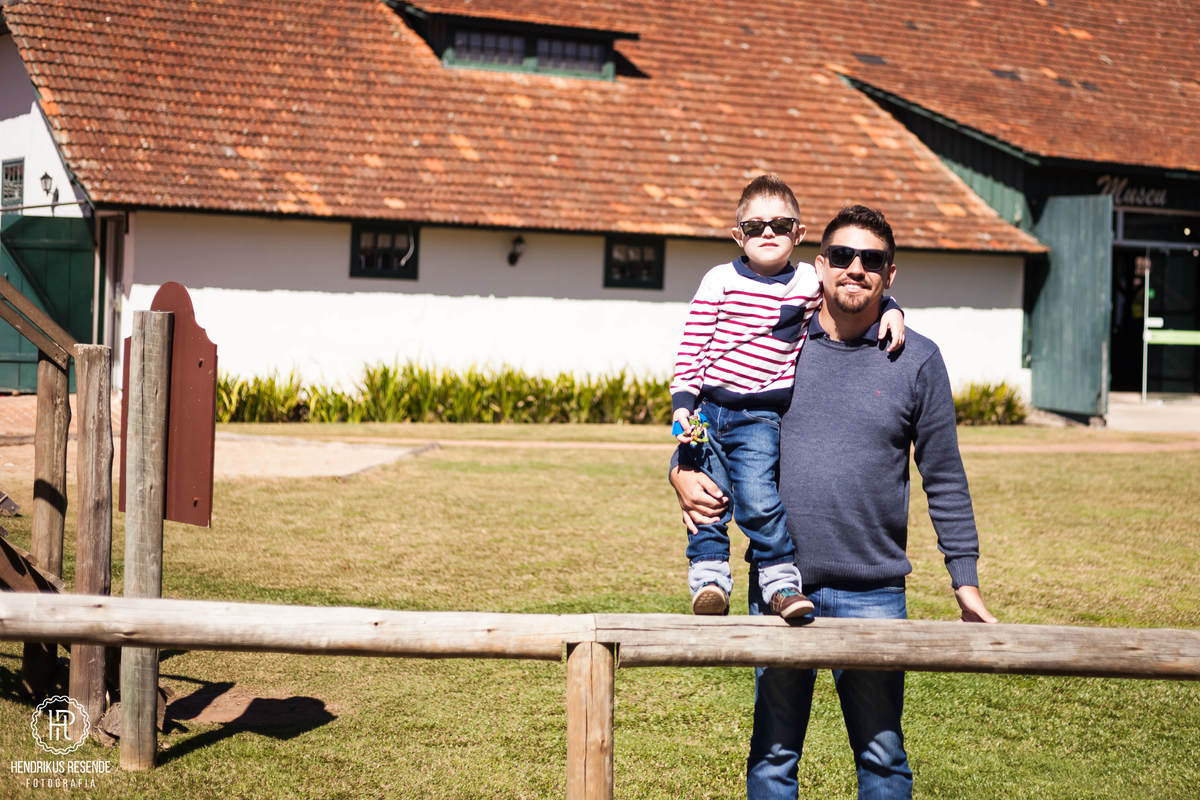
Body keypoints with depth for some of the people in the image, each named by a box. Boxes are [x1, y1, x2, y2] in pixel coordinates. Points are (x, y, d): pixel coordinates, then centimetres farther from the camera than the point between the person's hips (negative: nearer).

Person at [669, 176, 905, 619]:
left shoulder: (810, 282, 6)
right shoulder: (720, 280, 0)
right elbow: (692, 346, 0)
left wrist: (892, 312, 4)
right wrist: (683, 404, -7)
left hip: (761, 417, -1)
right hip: (709, 408, 1)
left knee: (757, 497, -16)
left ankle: (781, 579, -3)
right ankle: (709, 575, 12)